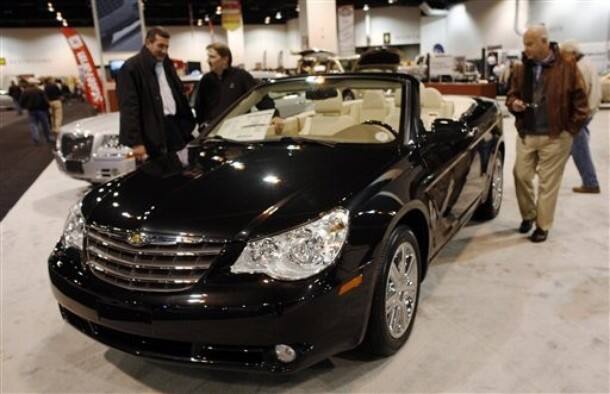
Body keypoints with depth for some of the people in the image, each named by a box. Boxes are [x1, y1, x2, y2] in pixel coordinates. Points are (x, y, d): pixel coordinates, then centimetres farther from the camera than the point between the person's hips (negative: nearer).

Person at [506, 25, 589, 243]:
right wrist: (513, 103, -9)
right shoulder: (521, 69, 5)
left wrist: (570, 129, -6)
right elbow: (512, 94, 15)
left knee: (548, 183, 4)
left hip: (555, 137, -4)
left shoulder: (567, 66, -7)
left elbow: (580, 101, -3)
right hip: (526, 135, 4)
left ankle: (542, 226, 16)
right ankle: (528, 215, 30)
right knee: (521, 176, 8)